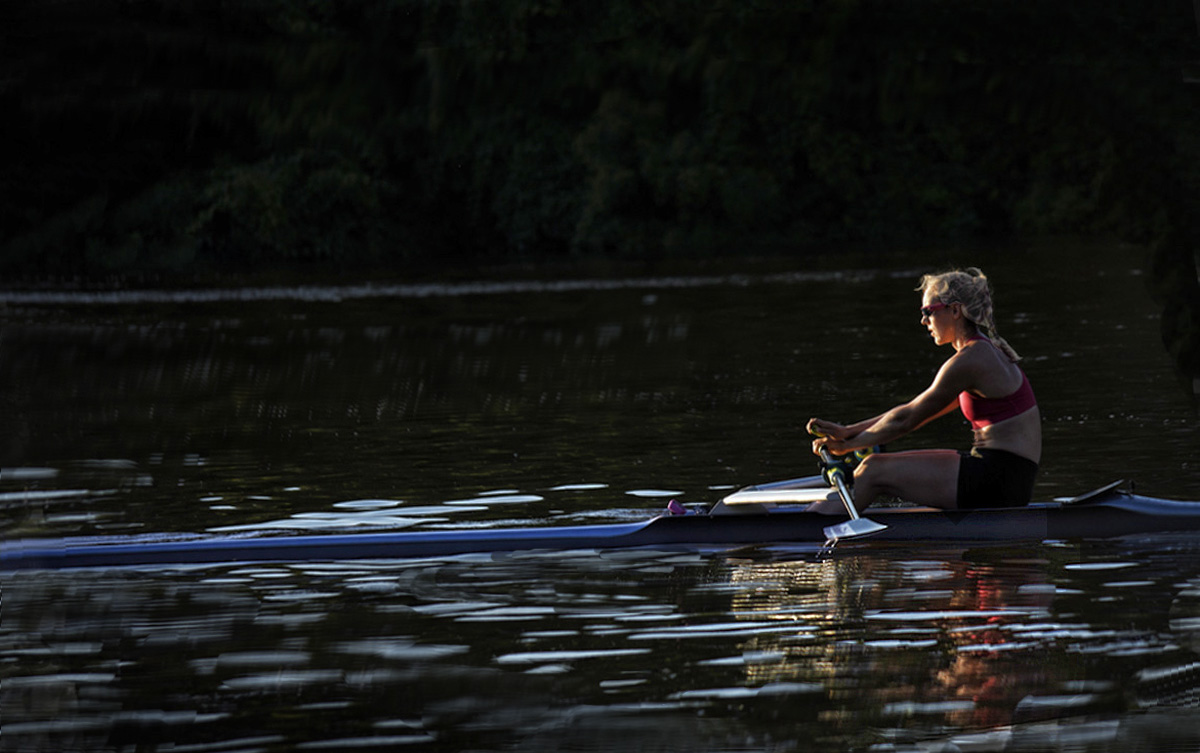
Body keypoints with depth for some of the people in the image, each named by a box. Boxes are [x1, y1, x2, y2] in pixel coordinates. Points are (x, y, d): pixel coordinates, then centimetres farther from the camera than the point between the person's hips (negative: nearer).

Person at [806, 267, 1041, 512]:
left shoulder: (969, 361, -14)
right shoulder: (985, 352, 17)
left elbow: (907, 418, -10)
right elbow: (915, 412, 18)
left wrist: (849, 444, 1)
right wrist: (849, 432, 13)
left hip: (1000, 482, -10)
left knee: (874, 472, -8)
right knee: (883, 465, 12)